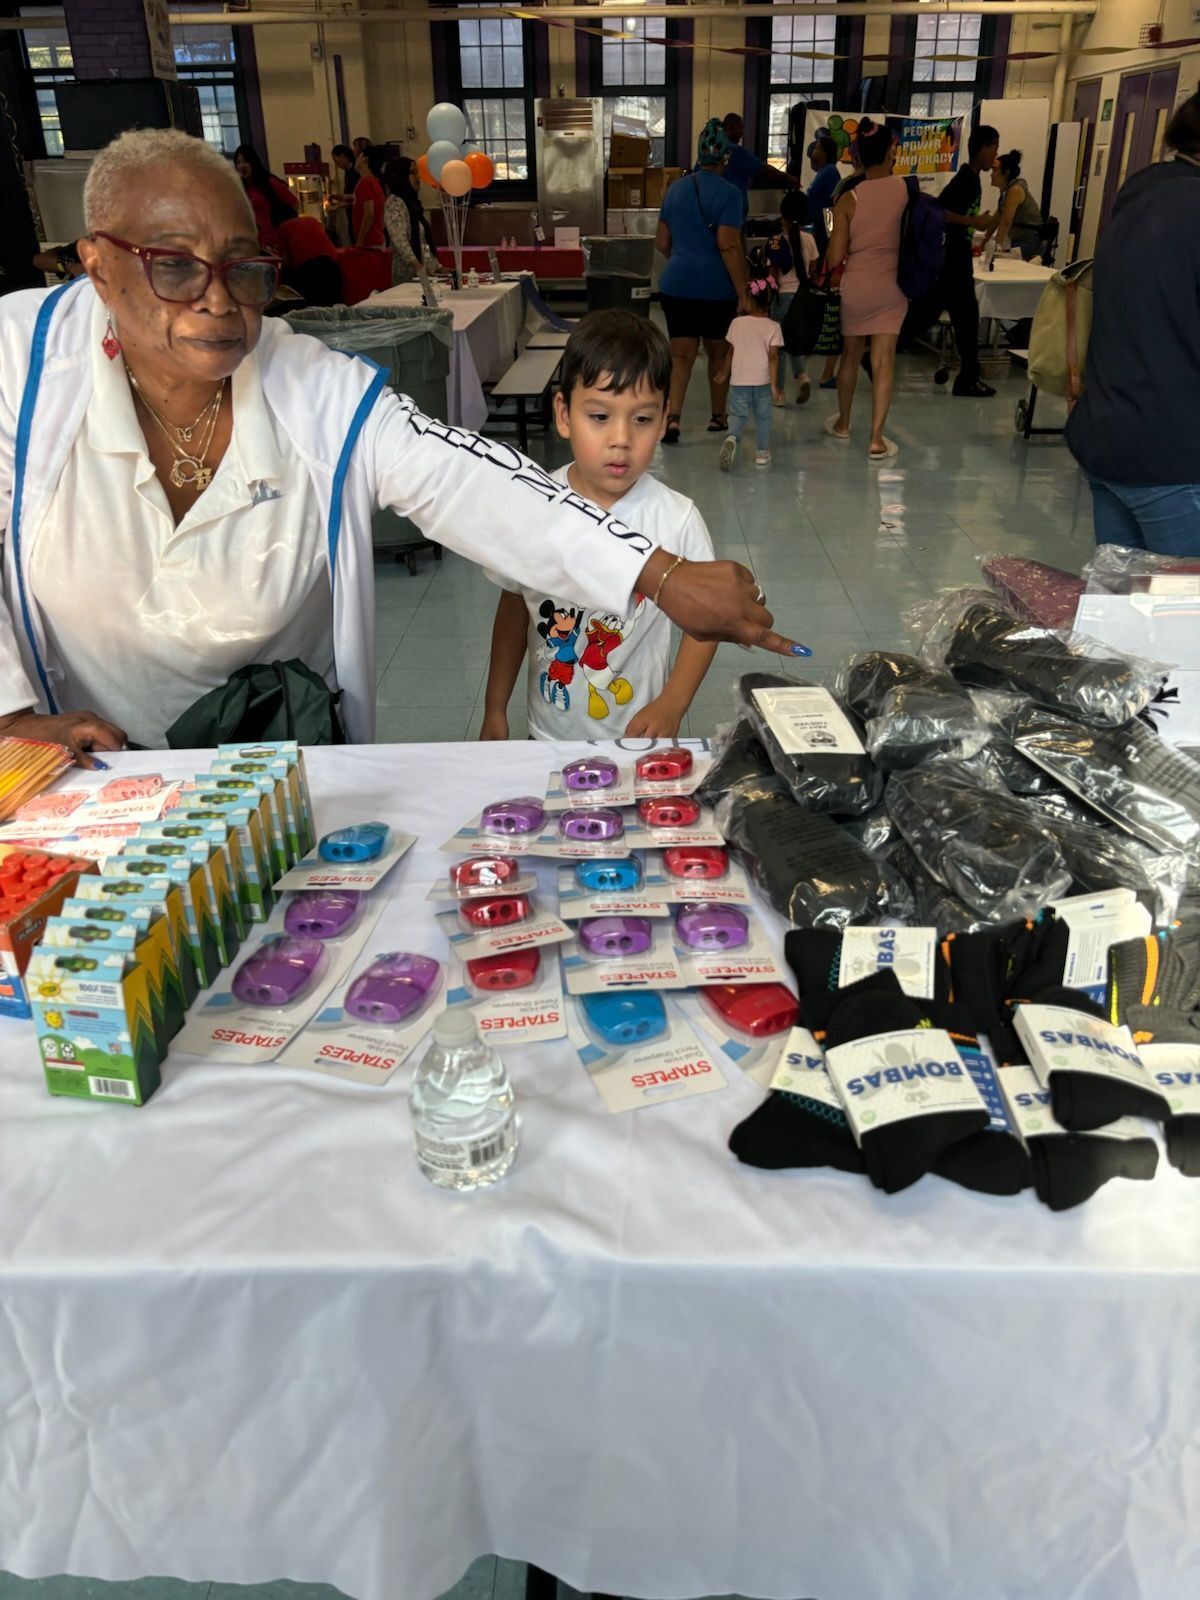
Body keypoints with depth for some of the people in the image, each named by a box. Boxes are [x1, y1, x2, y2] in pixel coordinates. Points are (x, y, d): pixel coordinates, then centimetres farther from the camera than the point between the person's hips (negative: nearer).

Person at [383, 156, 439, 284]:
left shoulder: (412, 201, 17)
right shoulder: (395, 203, -8)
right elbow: (400, 242, -19)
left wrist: (437, 266, 12)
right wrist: (420, 269, -28)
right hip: (409, 274, -8)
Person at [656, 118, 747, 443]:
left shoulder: (675, 190, 8)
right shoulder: (728, 193, -9)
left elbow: (662, 243, 13)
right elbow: (728, 246, -17)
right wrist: (743, 292, -14)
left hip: (677, 284, 3)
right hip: (717, 286, -3)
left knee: (681, 354, 3)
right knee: (719, 352, 14)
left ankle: (672, 417, -16)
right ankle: (718, 416, 27)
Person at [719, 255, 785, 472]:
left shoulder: (737, 323, -1)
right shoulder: (773, 327, -5)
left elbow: (731, 352, 7)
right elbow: (773, 357, -9)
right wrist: (775, 385, -6)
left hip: (738, 380, 0)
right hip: (762, 381, 0)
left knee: (738, 415, 5)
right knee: (763, 417, 15)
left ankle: (732, 438, -25)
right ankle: (762, 452, 17)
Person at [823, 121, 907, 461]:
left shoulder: (848, 199, -6)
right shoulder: (907, 189, -4)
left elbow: (834, 259, -6)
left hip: (855, 287, 0)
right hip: (891, 287, 0)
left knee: (850, 355, 17)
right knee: (884, 360, -1)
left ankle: (843, 423, 33)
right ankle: (876, 439, -5)